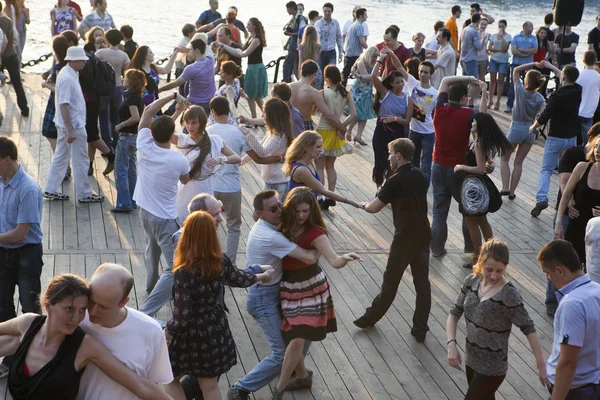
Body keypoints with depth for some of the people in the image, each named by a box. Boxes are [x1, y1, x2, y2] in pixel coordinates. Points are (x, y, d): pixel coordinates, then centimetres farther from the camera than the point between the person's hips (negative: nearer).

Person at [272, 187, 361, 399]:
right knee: (294, 338, 12)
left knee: (297, 340, -6)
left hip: (311, 288, -4)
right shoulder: (284, 223, -7)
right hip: (288, 288, 4)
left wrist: (346, 258, -50)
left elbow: (335, 261, -32)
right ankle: (302, 375, 37)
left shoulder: (315, 233, -21)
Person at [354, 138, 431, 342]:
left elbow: (374, 208, -11)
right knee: (422, 283, 8)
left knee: (390, 282, 9)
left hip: (404, 238, -6)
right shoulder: (420, 176, 5)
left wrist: (364, 205, 10)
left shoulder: (395, 181, -15)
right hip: (423, 235, 6)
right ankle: (420, 329, 13)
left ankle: (371, 318, 26)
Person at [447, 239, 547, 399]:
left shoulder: (510, 295, -23)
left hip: (492, 367, -6)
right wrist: (452, 344, -11)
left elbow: (529, 329, -18)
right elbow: (454, 313, 2)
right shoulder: (471, 281, -5)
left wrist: (541, 365, -19)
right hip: (471, 361, 6)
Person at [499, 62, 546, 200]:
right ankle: (512, 192, 15)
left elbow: (516, 70, -2)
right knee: (518, 162, 14)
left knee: (504, 159, 14)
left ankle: (505, 188, 0)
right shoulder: (540, 98, -8)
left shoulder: (520, 90, -13)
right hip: (530, 130, 3)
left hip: (516, 129, -3)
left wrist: (534, 64, -4)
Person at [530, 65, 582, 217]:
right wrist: (551, 67, 29)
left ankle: (541, 198, -14)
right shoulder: (578, 90, -2)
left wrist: (533, 127, 2)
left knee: (546, 170, 2)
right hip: (572, 137, 5)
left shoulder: (557, 96, -21)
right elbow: (567, 79, 20)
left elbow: (544, 117, -18)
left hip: (556, 138, -5)